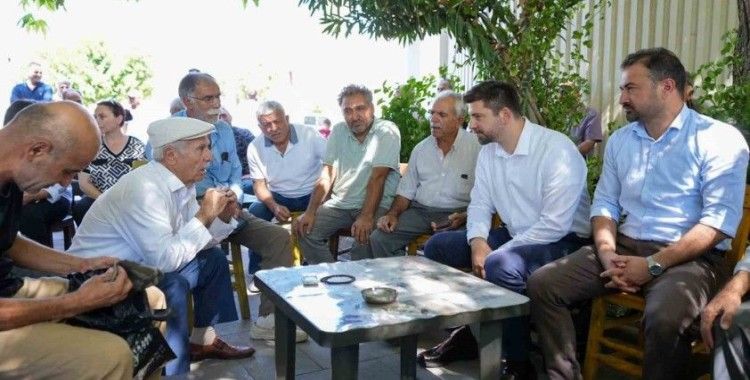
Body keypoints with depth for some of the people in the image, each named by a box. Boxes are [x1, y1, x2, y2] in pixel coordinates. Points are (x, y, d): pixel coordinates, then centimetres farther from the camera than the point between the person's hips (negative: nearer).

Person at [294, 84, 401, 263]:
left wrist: (367, 216, -27)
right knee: (305, 229, -13)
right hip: (340, 203, 5)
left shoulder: (387, 132, -9)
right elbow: (327, 175, 2)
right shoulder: (339, 131, 7)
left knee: (363, 237, -31)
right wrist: (310, 212, -10)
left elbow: (377, 177, -18)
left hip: (377, 205, -5)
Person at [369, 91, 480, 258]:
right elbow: (406, 191, 17)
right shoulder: (421, 148, 14)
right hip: (420, 211, 5)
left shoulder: (476, 148, -3)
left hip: (456, 214, -4)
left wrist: (464, 217, -20)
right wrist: (393, 214, 1)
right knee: (379, 238, -15)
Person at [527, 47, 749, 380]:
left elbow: (719, 220, -14)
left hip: (689, 257, -5)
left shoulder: (719, 139, -6)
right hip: (624, 247, 6)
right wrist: (607, 252, -7)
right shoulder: (619, 140, 15)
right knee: (542, 285, -12)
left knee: (664, 318, -36)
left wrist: (653, 265, -19)